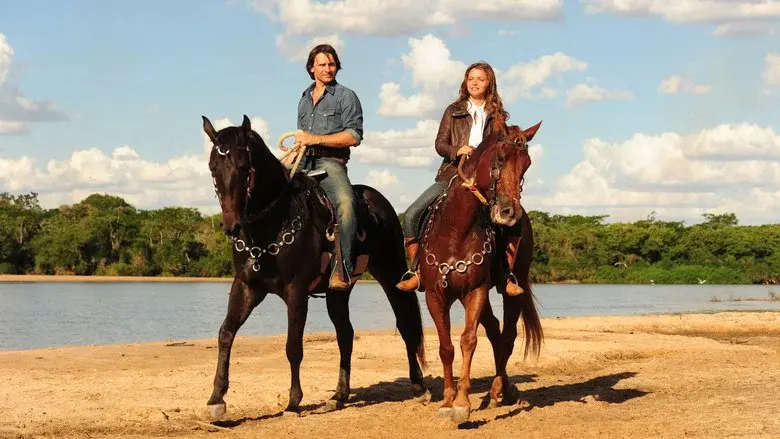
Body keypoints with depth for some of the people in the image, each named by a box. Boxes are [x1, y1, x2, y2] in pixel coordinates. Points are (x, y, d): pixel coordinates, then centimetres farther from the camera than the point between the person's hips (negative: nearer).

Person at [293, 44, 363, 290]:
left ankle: (342, 268, -39)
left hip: (330, 162, -7)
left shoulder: (346, 97, 5)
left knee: (345, 202, -35)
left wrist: (315, 139, -13)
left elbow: (354, 137, -8)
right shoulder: (304, 99, 25)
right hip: (303, 162, 7)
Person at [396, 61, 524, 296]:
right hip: (451, 175, 1)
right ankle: (415, 272, -6)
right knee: (412, 215, -16)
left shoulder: (497, 116, 12)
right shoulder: (453, 111, 11)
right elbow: (440, 144, 4)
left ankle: (508, 277, -12)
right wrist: (457, 151, -16)